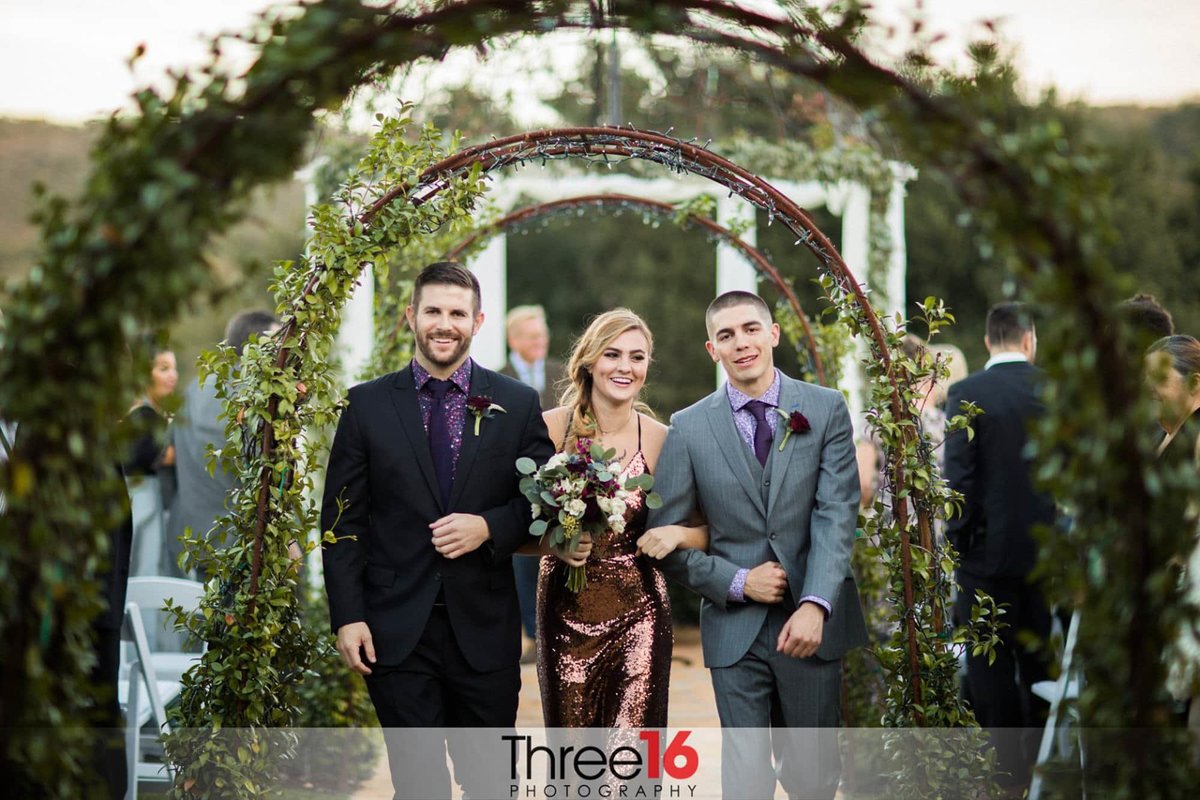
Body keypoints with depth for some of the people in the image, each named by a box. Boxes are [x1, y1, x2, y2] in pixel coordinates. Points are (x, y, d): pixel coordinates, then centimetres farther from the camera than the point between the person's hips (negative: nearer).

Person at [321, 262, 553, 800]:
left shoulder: (517, 404, 3)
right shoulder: (367, 404, 3)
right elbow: (342, 518, 2)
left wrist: (490, 526, -14)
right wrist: (347, 616, -6)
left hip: (484, 627, 1)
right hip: (396, 629, 0)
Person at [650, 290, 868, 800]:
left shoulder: (826, 409, 0)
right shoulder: (689, 428, 1)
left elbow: (836, 515, -8)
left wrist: (816, 605, -21)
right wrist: (737, 582, -10)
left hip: (812, 623, 0)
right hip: (735, 628, 0)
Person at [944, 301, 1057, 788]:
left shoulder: (967, 394, -9)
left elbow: (958, 476, -12)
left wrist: (957, 540, -2)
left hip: (989, 552, -3)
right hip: (1050, 550, 3)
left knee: (993, 674, 4)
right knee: (1042, 667, 14)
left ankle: (1009, 776, 5)